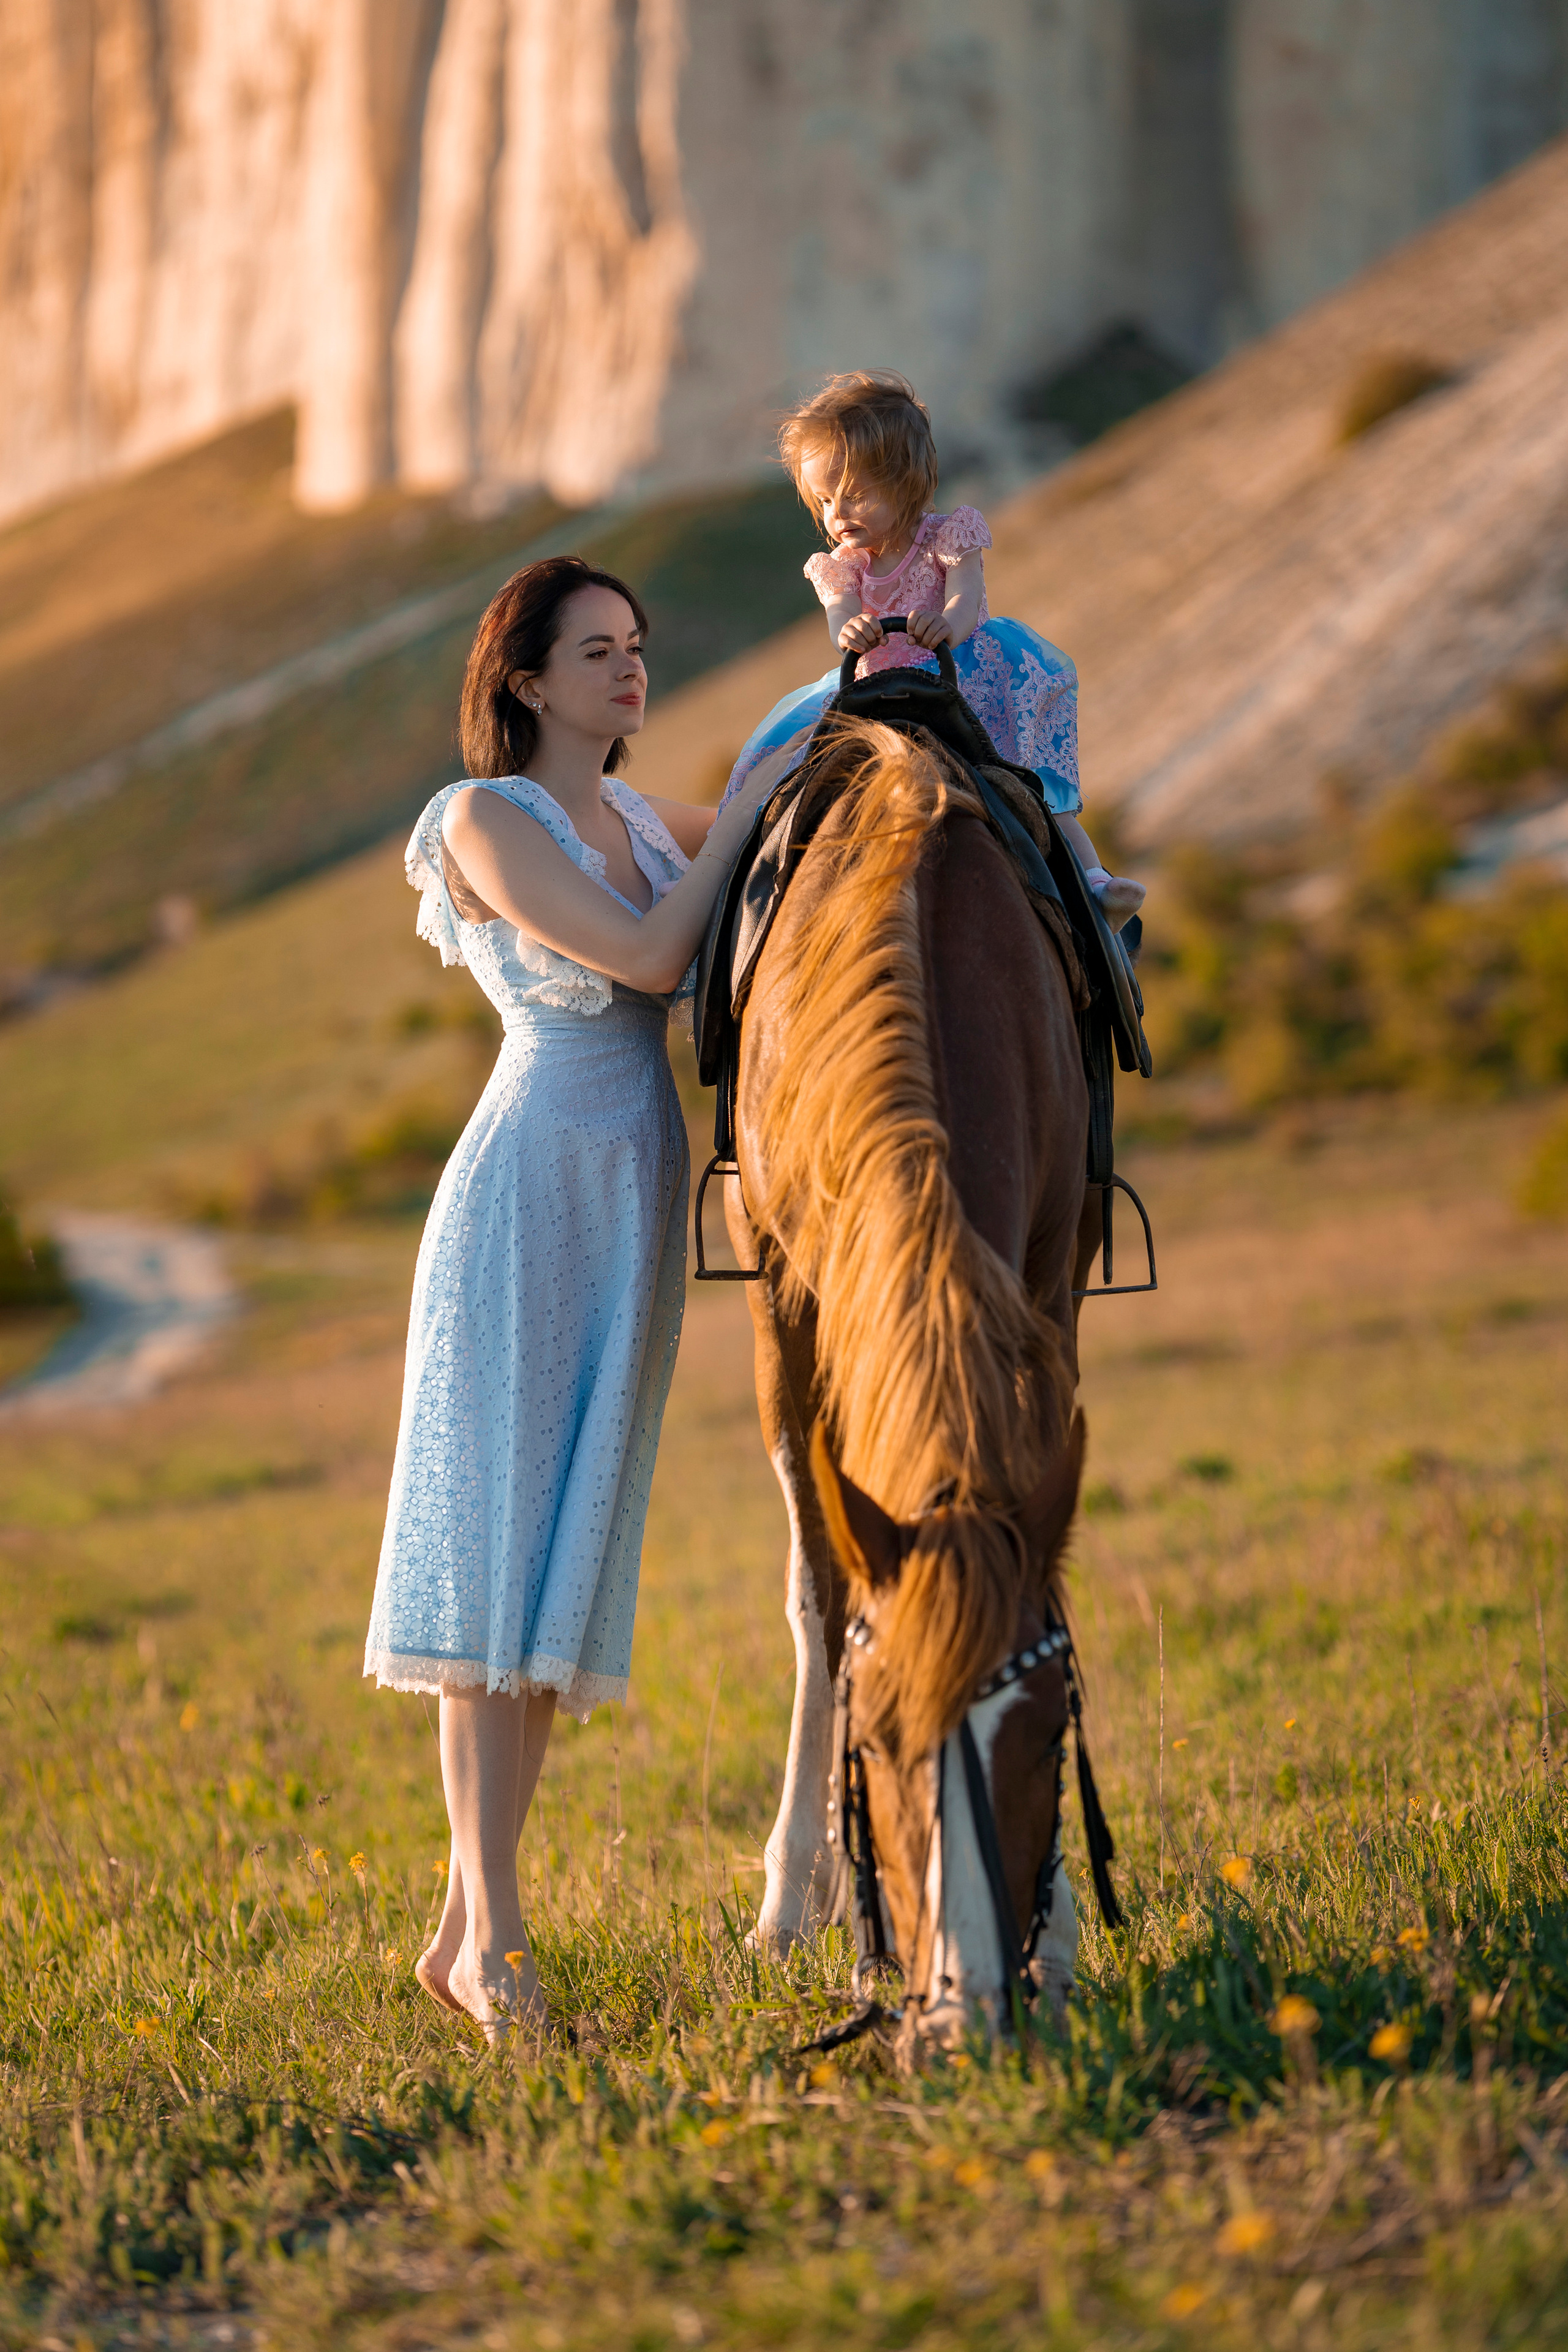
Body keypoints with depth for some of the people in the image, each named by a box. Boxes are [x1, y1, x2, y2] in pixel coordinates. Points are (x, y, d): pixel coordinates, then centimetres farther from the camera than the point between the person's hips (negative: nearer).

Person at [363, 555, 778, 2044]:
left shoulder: (642, 821, 17)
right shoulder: (485, 821, -5)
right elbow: (647, 957, -15)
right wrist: (743, 814, -5)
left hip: (633, 1212, 7)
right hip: (530, 1200, -7)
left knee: (565, 1555, 4)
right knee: (500, 1553, -11)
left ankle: (463, 1937, 7)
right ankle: (493, 1933, -13)